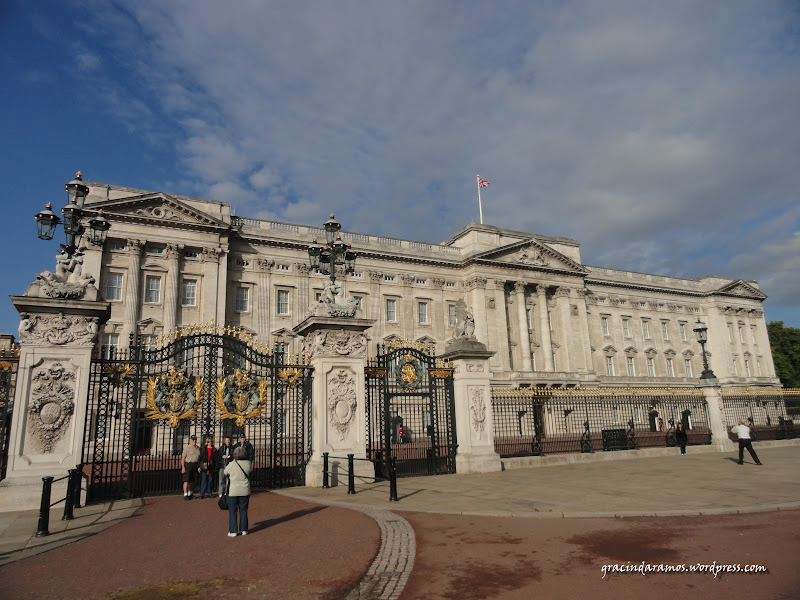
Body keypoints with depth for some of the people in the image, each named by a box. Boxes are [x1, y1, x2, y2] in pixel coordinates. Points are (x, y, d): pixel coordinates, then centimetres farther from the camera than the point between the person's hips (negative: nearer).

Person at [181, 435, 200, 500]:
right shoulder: (187, 448, -4)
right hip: (188, 465, -5)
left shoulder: (198, 448, 13)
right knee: (186, 480, -6)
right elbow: (183, 458, -8)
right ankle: (185, 495, -1)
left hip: (195, 466, 5)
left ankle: (190, 493, 21)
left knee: (192, 480, 9)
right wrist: (183, 467, -14)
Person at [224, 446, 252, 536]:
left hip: (233, 491, -3)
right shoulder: (248, 463, -6)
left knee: (232, 511, 8)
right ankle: (244, 530, 18)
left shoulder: (232, 465, -13)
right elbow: (251, 470, 14)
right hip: (245, 491, 3)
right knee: (243, 510, 13)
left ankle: (233, 531, 10)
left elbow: (225, 472, 5)